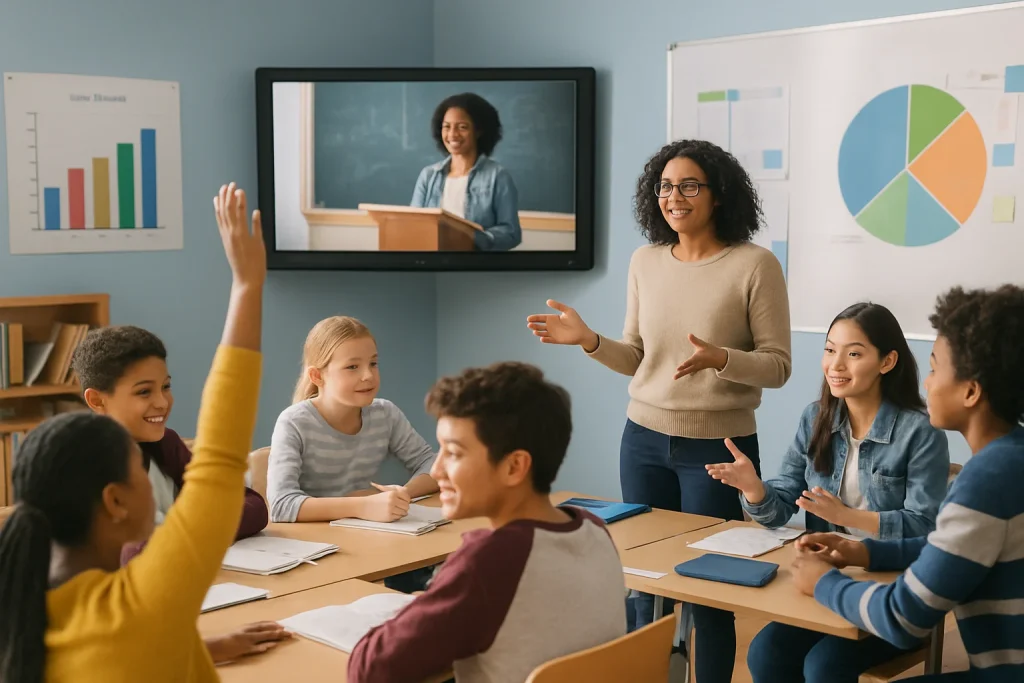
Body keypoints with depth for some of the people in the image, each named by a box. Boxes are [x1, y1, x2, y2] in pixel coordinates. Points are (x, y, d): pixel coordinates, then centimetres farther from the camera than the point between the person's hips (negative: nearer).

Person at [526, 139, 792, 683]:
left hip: (718, 446, -4)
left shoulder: (755, 265, -10)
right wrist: (590, 341, -7)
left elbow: (777, 366, -8)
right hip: (644, 440, 4)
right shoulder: (645, 261, 4)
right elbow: (637, 359, 11)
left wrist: (719, 359, -26)